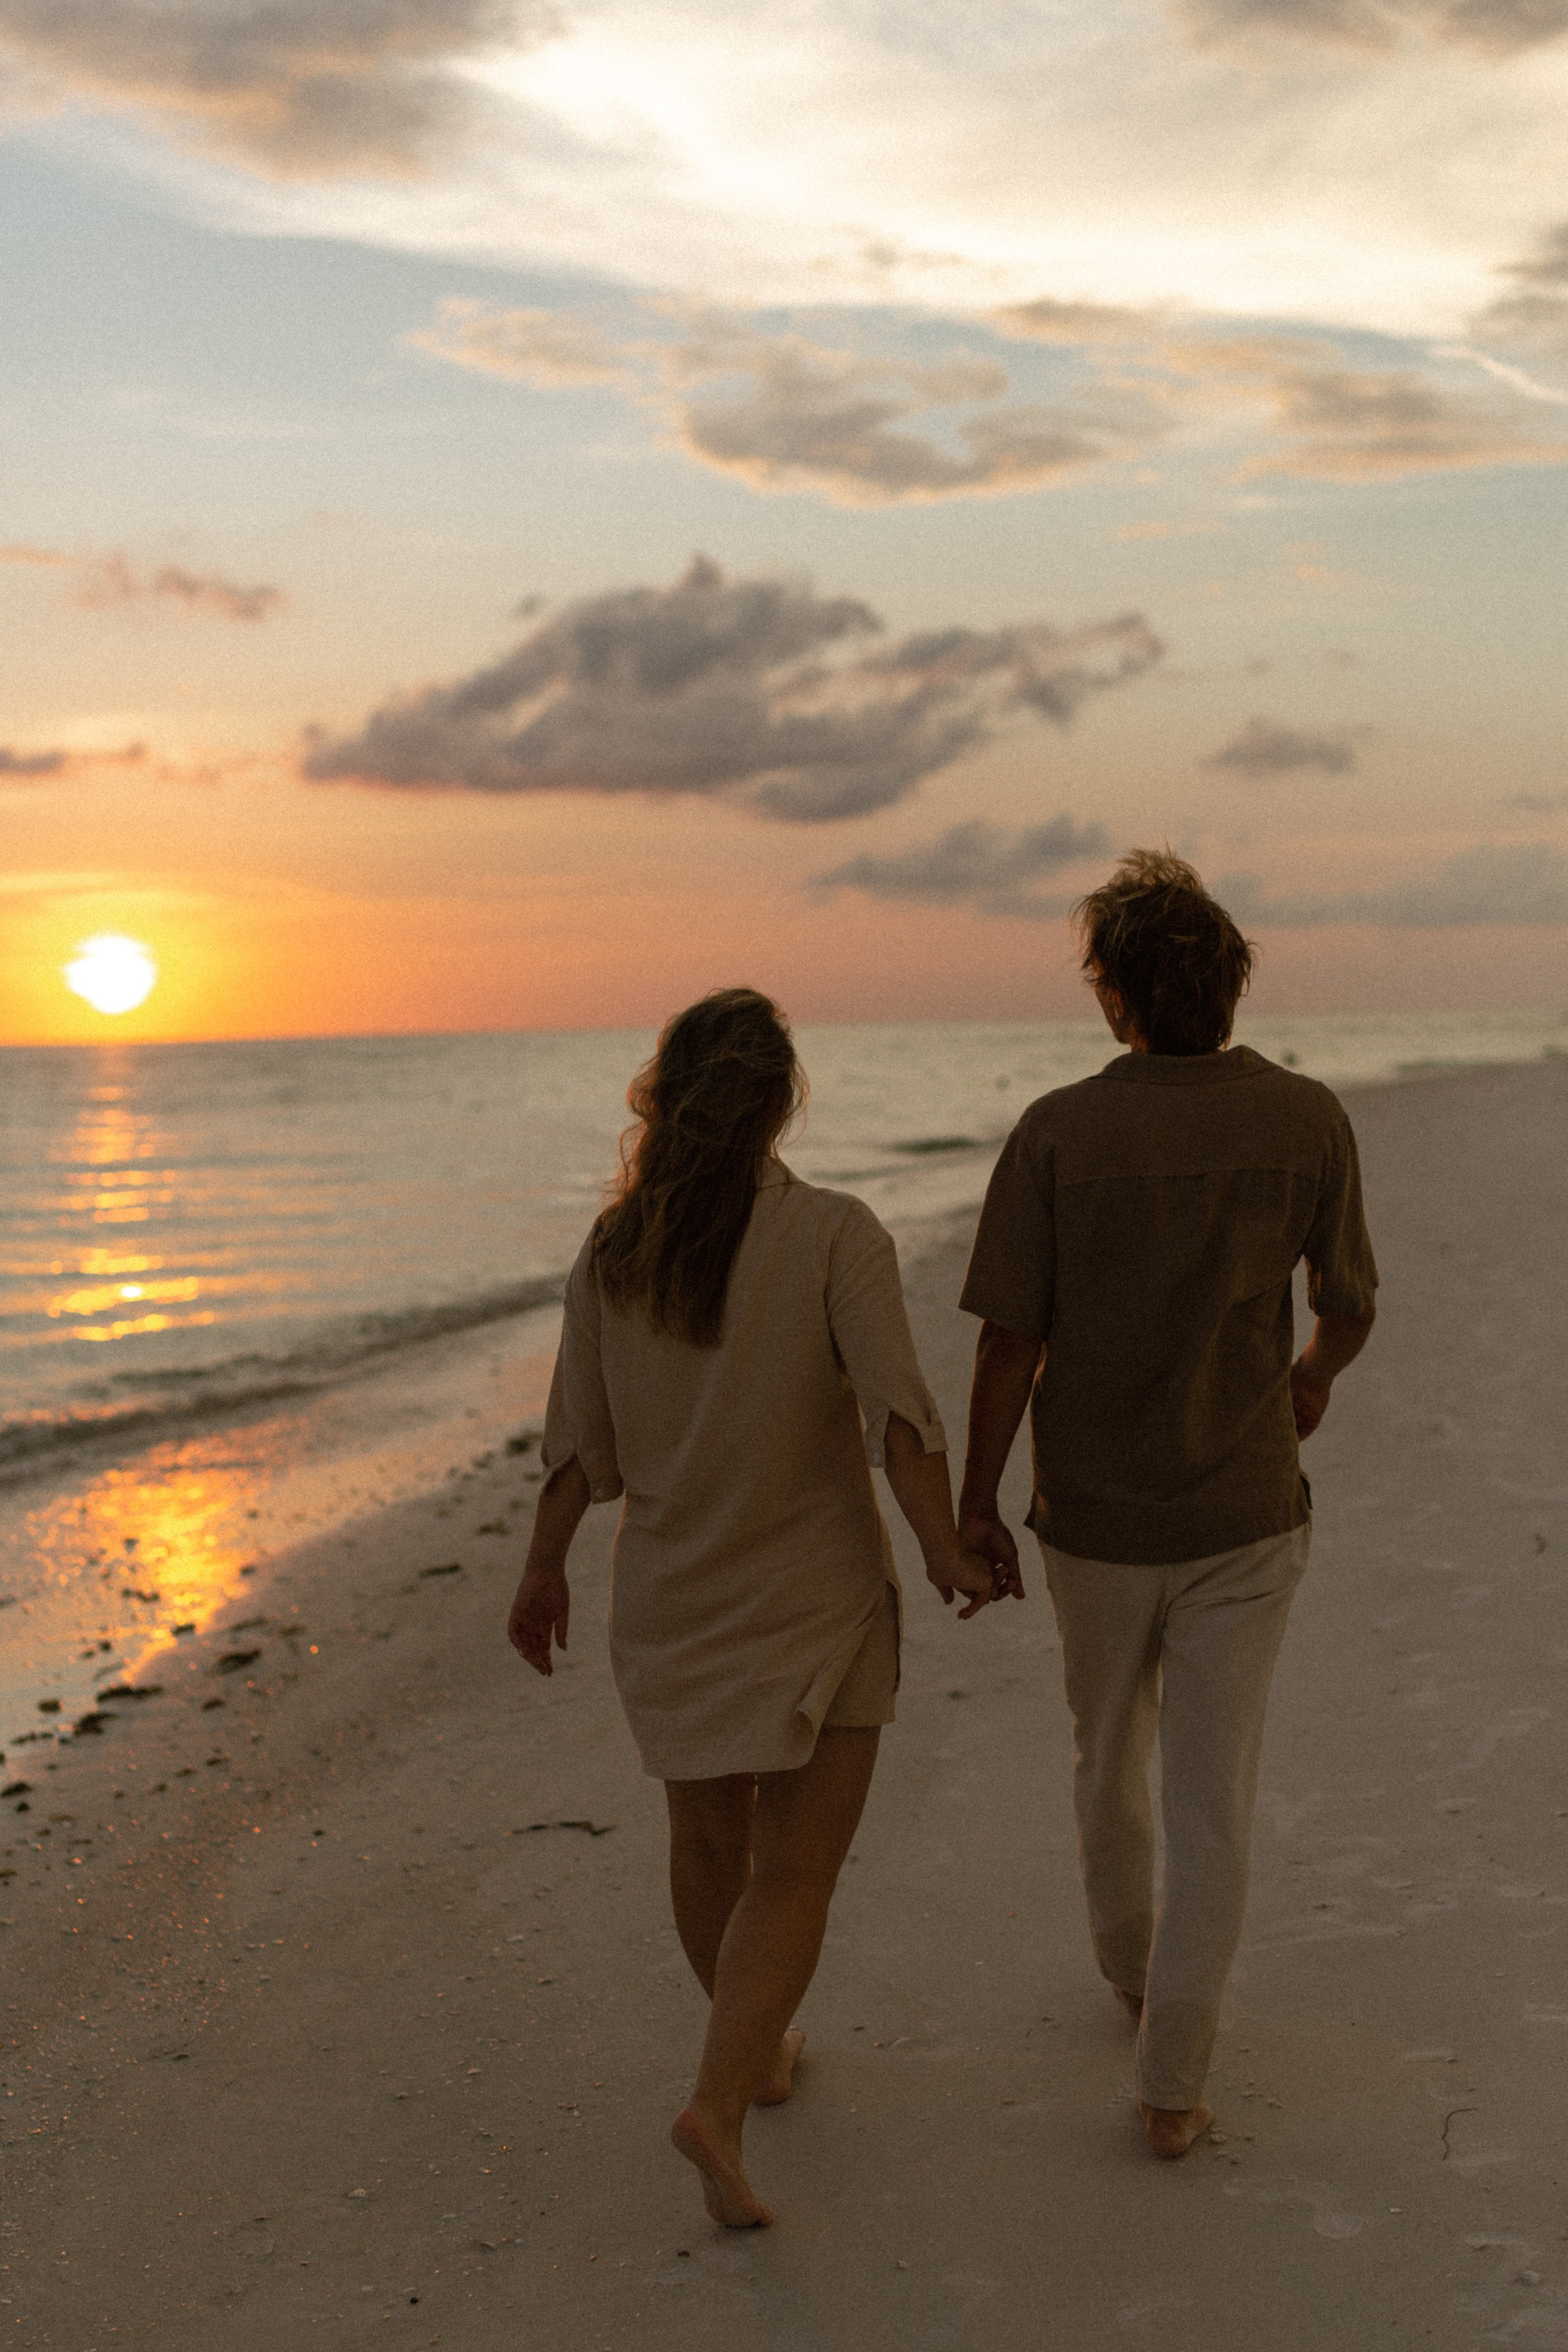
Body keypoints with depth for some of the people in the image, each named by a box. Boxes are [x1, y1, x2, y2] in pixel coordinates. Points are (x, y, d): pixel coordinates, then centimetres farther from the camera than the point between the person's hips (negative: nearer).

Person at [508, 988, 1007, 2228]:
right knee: (796, 1870, 1)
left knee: (711, 1834, 23)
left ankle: (758, 2049, 39)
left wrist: (545, 1568, 14)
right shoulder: (835, 1234, -16)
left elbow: (581, 1438, 1)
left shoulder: (614, 1249, -5)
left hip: (670, 1596, 4)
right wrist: (949, 1554, -11)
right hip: (813, 1595, -4)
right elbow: (898, 1412, -22)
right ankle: (719, 2105, -15)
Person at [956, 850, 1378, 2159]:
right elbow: (1350, 1302, 3)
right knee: (1210, 1797, 7)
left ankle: (1134, 1967, 46)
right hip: (1240, 1520, 0)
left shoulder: (1056, 1134, -17)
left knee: (1110, 1747, 25)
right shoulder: (1308, 1121, -12)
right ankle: (1172, 2085, 9)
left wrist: (974, 1503, 1)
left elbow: (1012, 1341, -13)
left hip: (1095, 1519, 0)